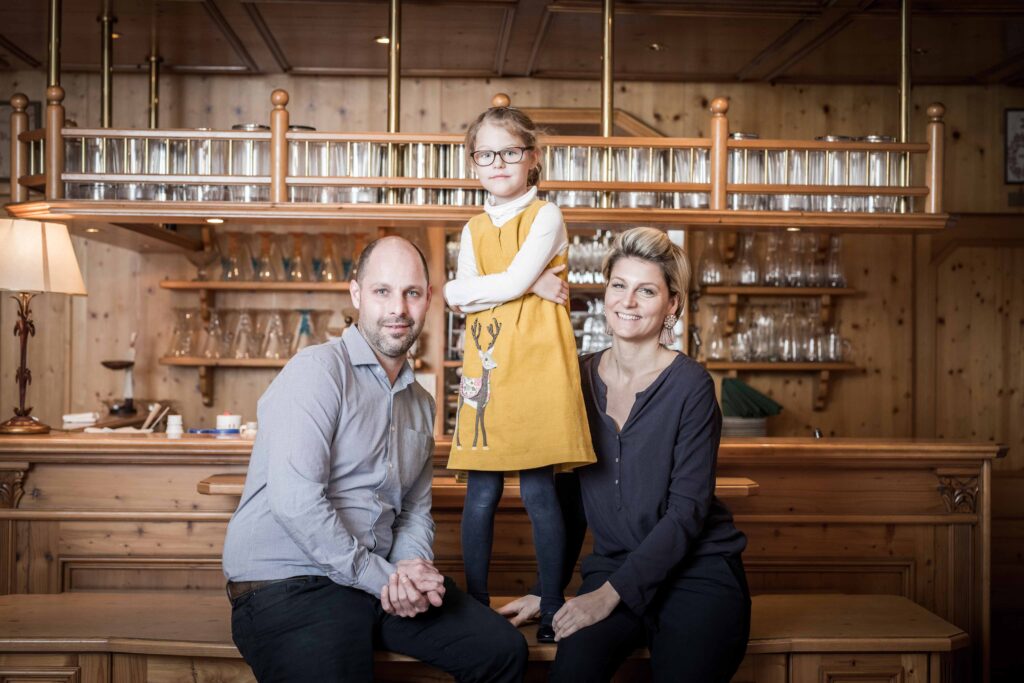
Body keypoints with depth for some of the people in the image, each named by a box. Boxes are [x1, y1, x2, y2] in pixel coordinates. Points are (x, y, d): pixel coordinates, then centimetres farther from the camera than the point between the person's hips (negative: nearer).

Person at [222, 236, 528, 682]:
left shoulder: (421, 404, 15)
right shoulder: (318, 369, -11)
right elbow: (294, 499, -22)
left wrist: (412, 567, -4)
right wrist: (379, 577, -15)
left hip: (381, 581, 7)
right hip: (287, 584, -6)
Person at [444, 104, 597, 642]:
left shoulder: (546, 217, 2)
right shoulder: (474, 230, 17)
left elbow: (514, 281, -12)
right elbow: (459, 299, 2)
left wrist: (474, 288, 1)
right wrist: (525, 285, -7)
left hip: (535, 369, -4)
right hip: (486, 370, 4)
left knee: (538, 491, -3)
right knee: (481, 493, 4)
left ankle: (552, 610, 9)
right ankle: (476, 606, 15)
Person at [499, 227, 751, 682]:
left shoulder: (690, 386, -9)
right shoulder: (580, 379, 4)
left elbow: (687, 509, -12)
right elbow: (571, 498, 10)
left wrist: (611, 593, -16)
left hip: (697, 570, -2)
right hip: (613, 568, 2)